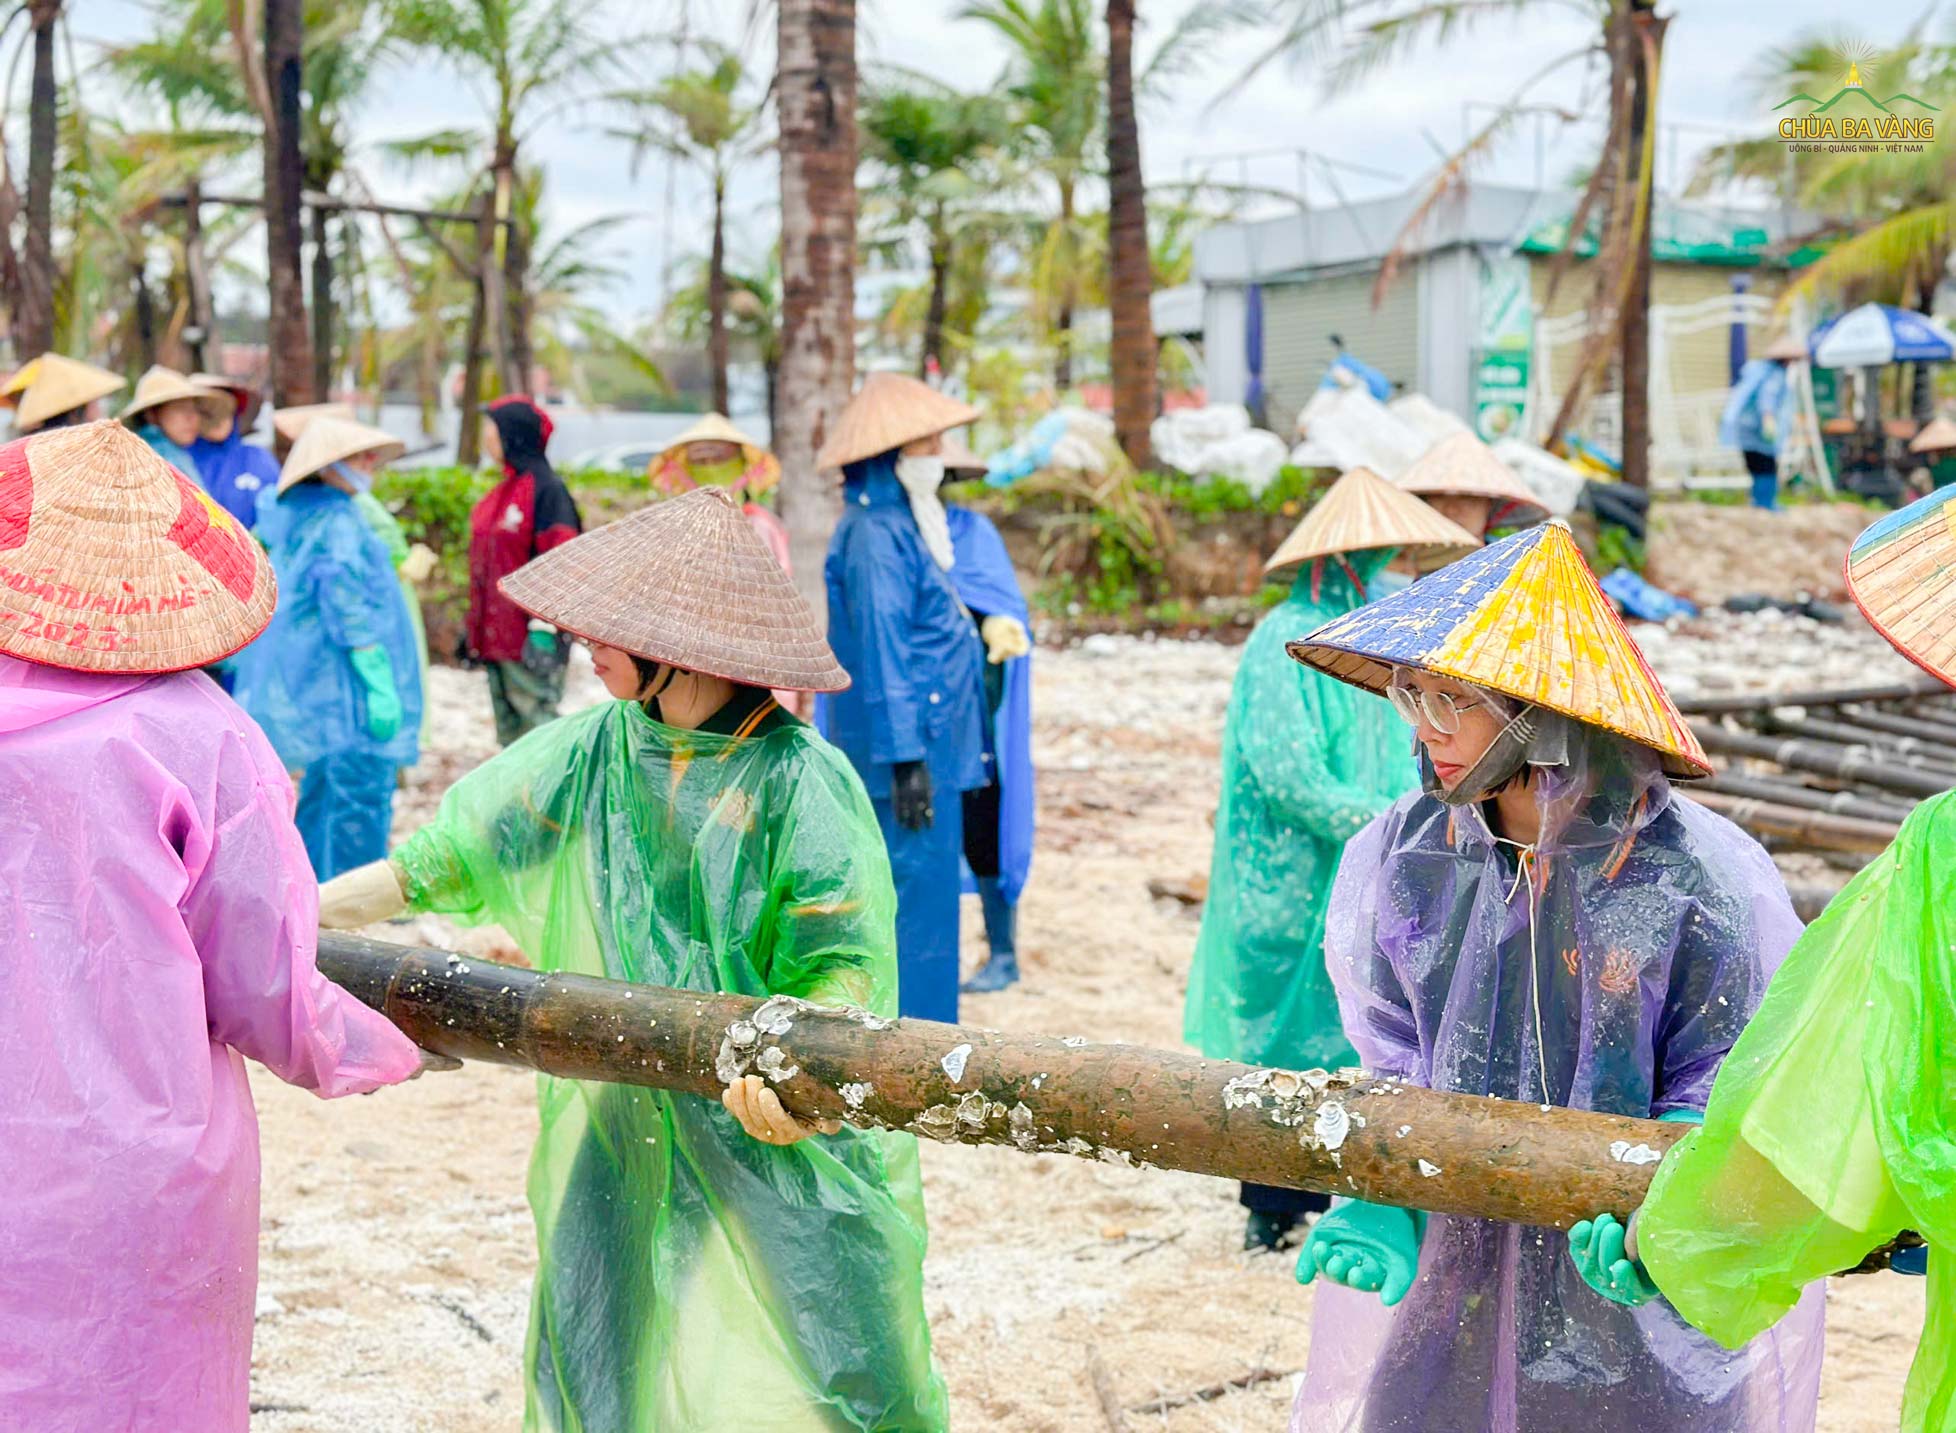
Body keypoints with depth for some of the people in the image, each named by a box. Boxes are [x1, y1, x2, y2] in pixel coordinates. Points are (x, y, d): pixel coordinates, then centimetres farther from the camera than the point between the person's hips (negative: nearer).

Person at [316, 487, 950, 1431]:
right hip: (618, 1155, 5)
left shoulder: (800, 783, -13)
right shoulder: (588, 758, 2)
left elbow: (848, 965, -17)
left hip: (775, 1152, -4)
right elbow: (440, 862, 5)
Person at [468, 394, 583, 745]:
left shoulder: (545, 489, -12)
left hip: (528, 638, -9)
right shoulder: (501, 493, 16)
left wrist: (544, 629, -21)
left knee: (537, 719, -7)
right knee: (510, 731, 13)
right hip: (496, 637, 9)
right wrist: (474, 628, 22)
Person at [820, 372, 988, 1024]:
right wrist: (906, 757, -21)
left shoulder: (901, 524, 15)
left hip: (931, 742, 10)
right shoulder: (875, 535, -16)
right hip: (910, 749, -10)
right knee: (914, 894, -6)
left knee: (920, 892, 15)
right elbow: (882, 652, -20)